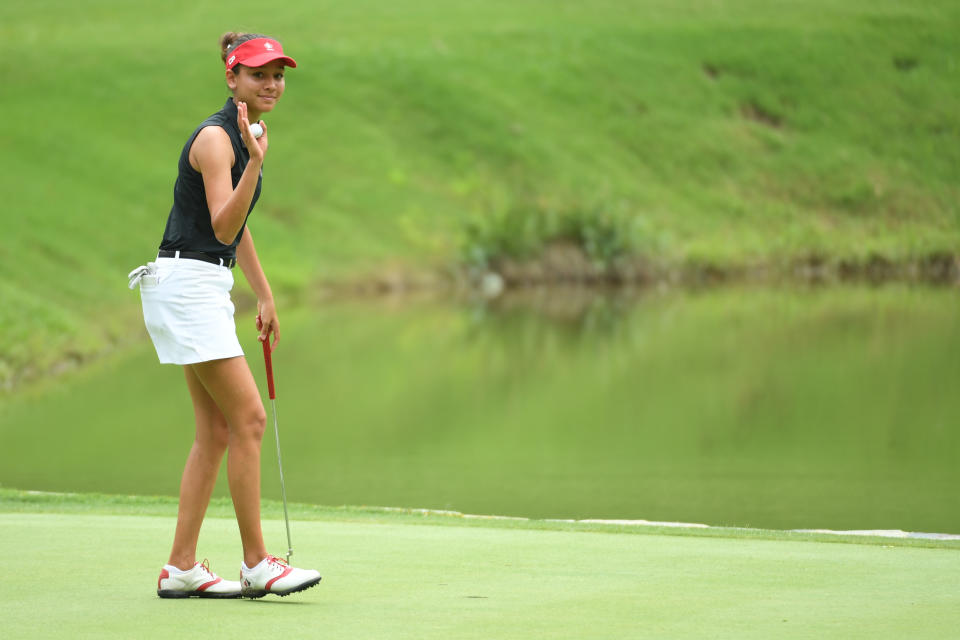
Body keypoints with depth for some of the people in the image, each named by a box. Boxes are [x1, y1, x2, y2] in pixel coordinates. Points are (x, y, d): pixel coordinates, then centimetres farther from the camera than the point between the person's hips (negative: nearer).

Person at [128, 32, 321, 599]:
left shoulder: (245, 136, 15)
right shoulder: (216, 137, -14)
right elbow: (222, 227, -24)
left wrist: (265, 294, 27)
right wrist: (254, 163, -34)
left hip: (208, 289, 10)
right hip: (186, 282, -10)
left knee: (217, 431, 7)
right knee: (248, 418, -10)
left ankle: (181, 568, 8)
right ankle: (258, 563, -6)